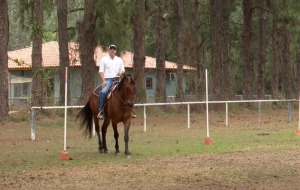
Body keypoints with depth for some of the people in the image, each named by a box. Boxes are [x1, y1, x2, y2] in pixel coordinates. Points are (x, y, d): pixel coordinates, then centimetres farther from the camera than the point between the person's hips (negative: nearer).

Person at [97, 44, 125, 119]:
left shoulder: (119, 60, 17)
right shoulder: (104, 59, 8)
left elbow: (123, 70, 20)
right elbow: (101, 71, 3)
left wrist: (121, 72, -6)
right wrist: (103, 81, -11)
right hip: (107, 79, -3)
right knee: (103, 92, -30)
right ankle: (100, 111, -22)